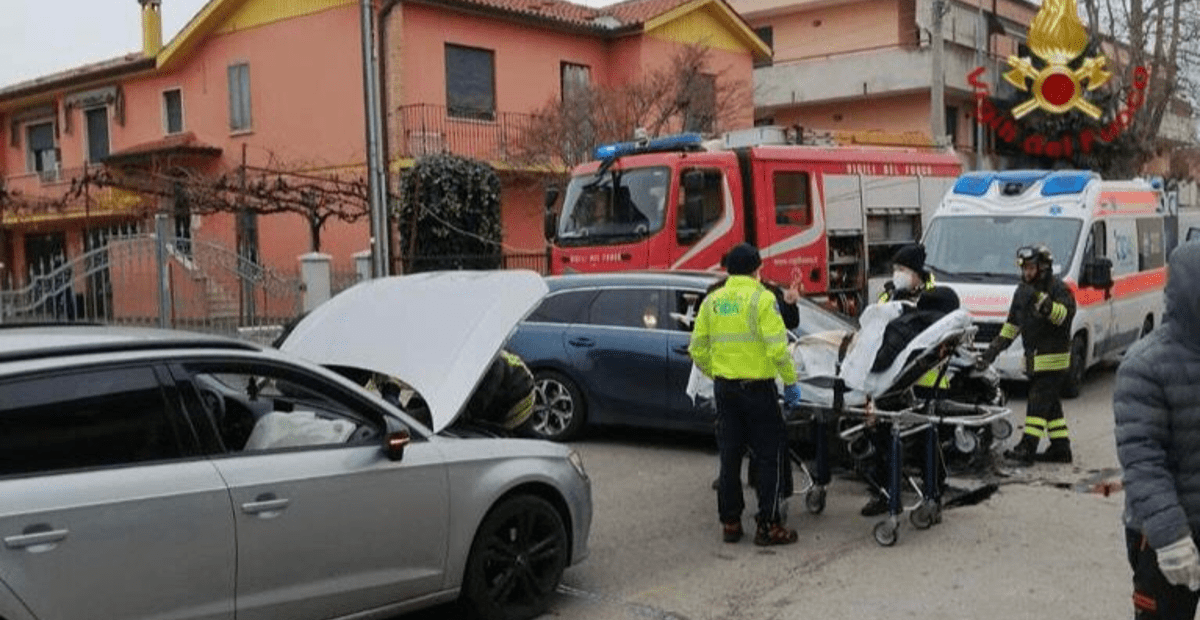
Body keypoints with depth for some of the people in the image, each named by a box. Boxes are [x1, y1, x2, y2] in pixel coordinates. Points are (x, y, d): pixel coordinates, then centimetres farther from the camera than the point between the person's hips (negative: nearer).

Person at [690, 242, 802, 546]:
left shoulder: (711, 301, 6)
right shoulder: (762, 299, -10)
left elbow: (697, 350, 8)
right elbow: (777, 348, -17)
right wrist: (791, 381, -8)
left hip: (724, 387, 5)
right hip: (757, 387, -5)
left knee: (729, 456, 13)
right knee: (769, 455, 4)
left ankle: (730, 522, 19)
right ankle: (768, 526, 5)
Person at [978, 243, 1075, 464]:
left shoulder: (1057, 288, -11)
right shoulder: (1022, 290, 13)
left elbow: (1063, 315, -29)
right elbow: (1013, 323, 19)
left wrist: (1041, 300, -40)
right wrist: (994, 349, 14)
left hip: (1053, 357, -8)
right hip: (1033, 358, 8)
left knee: (1039, 400, -12)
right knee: (1050, 404, 12)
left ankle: (1027, 448, -14)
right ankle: (1061, 448, 19)